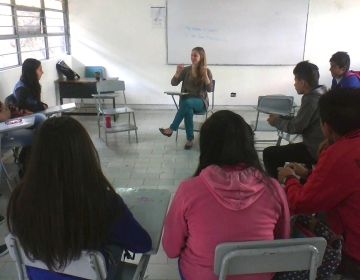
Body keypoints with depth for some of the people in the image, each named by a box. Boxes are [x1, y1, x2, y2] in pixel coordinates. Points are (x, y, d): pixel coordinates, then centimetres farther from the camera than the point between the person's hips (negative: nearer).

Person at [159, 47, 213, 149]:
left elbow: (209, 89, -10)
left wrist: (205, 74, -21)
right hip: (186, 100, 2)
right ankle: (190, 139, -27)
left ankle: (171, 129, -31)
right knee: (188, 109, -36)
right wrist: (178, 72, -15)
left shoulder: (207, 71, 0)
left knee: (187, 103, -37)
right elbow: (173, 83, 2)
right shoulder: (186, 70, 6)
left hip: (200, 102, -2)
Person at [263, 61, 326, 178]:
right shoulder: (321, 93, 8)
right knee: (279, 150, 26)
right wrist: (280, 118, 8)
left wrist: (276, 122, -1)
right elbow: (300, 121, 15)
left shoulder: (311, 99, -22)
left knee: (269, 153, -8)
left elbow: (295, 127, -18)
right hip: (320, 147, 10)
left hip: (315, 151, -10)